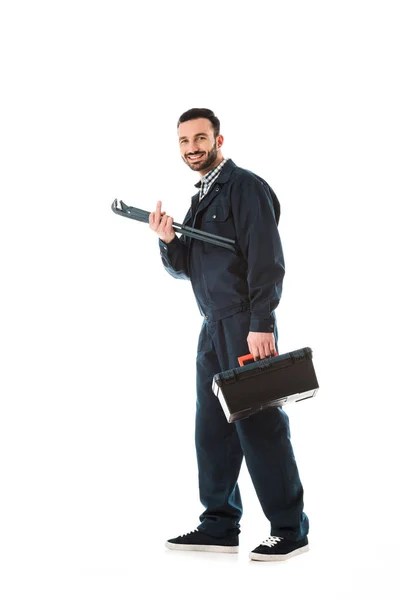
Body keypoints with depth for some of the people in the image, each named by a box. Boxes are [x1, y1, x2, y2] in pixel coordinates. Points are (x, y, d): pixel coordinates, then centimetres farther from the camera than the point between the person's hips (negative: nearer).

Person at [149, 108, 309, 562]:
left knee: (258, 422, -8)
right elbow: (183, 268, 20)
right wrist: (168, 241, -1)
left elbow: (266, 260, -15)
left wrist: (261, 324, -22)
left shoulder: (245, 186, -6)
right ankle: (220, 526, 15)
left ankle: (290, 529, 0)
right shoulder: (201, 199, 20)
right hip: (214, 326, 9)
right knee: (213, 426, 8)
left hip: (246, 323, -9)